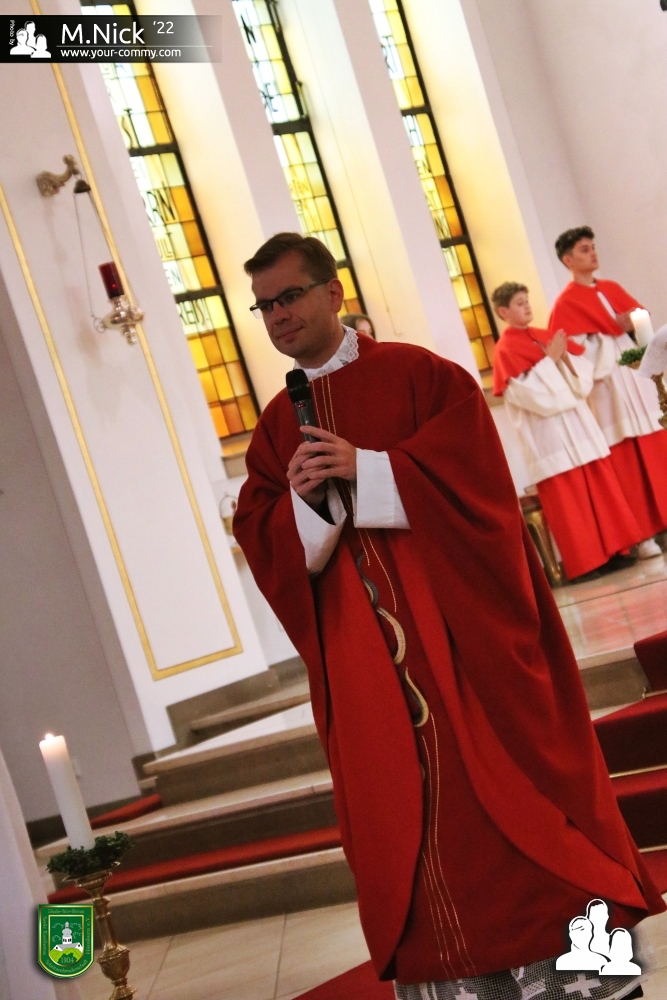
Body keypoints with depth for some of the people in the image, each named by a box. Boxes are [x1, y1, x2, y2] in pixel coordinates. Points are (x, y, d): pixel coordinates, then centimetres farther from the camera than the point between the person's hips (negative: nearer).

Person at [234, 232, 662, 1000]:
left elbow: (473, 461, -12)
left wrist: (365, 469, -20)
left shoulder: (415, 373, 0)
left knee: (497, 770, 3)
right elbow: (259, 537, 4)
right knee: (399, 796, 7)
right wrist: (301, 499, -16)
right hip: (363, 646, 4)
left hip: (455, 613, -3)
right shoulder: (275, 427, 11)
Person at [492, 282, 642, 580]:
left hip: (577, 423, 7)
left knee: (600, 485, 6)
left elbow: (583, 370, 10)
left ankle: (611, 548, 15)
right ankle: (587, 560, 5)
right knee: (566, 497, -2)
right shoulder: (506, 349, -7)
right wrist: (550, 359, -14)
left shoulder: (546, 336, 13)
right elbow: (529, 392, -19)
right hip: (548, 434, -7)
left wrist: (565, 356, -8)